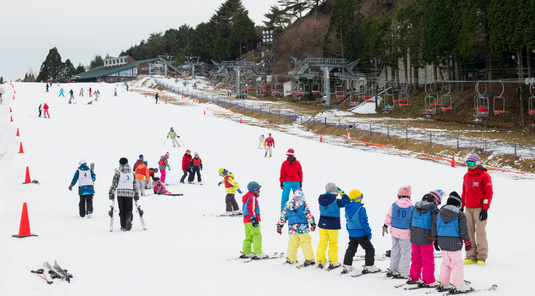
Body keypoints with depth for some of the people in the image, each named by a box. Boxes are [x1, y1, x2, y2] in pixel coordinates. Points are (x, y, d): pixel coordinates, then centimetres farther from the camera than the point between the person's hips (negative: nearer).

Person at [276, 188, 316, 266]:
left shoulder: (288, 204, 11)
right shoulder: (303, 203, -2)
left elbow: (283, 215, 15)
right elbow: (308, 214, -6)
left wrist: (279, 225, 22)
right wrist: (312, 223, 0)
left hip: (292, 227, 4)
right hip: (302, 227, -4)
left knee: (292, 243, 13)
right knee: (306, 243, -2)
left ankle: (290, 259, 17)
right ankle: (309, 259, -5)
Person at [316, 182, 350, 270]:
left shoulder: (321, 199, -3)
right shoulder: (336, 201, -16)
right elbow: (346, 201, -4)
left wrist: (327, 193, 13)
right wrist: (341, 192, 2)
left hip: (322, 225, 4)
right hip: (332, 226, -4)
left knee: (322, 243, 11)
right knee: (333, 244, 6)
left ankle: (320, 262, 13)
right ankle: (333, 263, 10)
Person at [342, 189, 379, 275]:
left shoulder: (348, 208, 5)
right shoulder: (361, 209, -17)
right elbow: (364, 222, -17)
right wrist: (369, 232, -11)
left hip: (351, 234, 7)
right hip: (361, 234, -7)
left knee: (351, 249, 16)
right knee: (369, 249, 6)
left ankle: (347, 267, 11)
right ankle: (369, 267, 5)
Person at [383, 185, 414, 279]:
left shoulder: (394, 205, -4)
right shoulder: (412, 207, -9)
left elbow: (389, 216, 2)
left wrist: (385, 226, 13)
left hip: (394, 231, 4)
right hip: (405, 233, -4)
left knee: (395, 250, 18)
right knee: (405, 253, 5)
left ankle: (393, 269, 27)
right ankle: (403, 273, 4)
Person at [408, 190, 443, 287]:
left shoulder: (416, 207, 8)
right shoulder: (433, 209, -11)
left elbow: (411, 222, 13)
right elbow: (435, 225, -16)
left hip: (414, 238, 6)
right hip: (425, 239, -6)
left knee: (416, 258, 19)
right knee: (428, 260, 4)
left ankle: (414, 278, 27)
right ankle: (429, 281, 6)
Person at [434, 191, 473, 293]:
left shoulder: (440, 214, 9)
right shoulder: (460, 215, -7)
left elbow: (435, 228, 12)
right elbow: (463, 230, -7)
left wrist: (435, 241, 20)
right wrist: (467, 242, 0)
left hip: (442, 242, 6)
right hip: (454, 243, -6)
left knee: (445, 263, 16)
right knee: (457, 263, -2)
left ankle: (444, 284, 20)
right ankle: (459, 285, -4)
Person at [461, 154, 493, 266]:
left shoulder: (484, 176, -7)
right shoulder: (466, 176, 13)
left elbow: (488, 193, -8)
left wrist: (485, 209, -12)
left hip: (480, 208, -6)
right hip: (468, 209, 6)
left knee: (480, 232, -4)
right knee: (469, 231, 3)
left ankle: (482, 257, 2)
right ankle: (471, 256, 8)